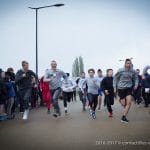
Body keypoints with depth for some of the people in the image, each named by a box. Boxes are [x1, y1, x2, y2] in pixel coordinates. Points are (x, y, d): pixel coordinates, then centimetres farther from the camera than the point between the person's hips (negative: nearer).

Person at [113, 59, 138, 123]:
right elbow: (115, 78, -2)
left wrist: (136, 85, -2)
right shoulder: (120, 71, -13)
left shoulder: (133, 71, -5)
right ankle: (121, 100, 42)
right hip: (121, 88, -2)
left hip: (129, 88, 2)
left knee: (129, 102, -11)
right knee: (124, 104, 1)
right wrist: (115, 87, -4)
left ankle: (123, 117, 2)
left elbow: (136, 78, 13)